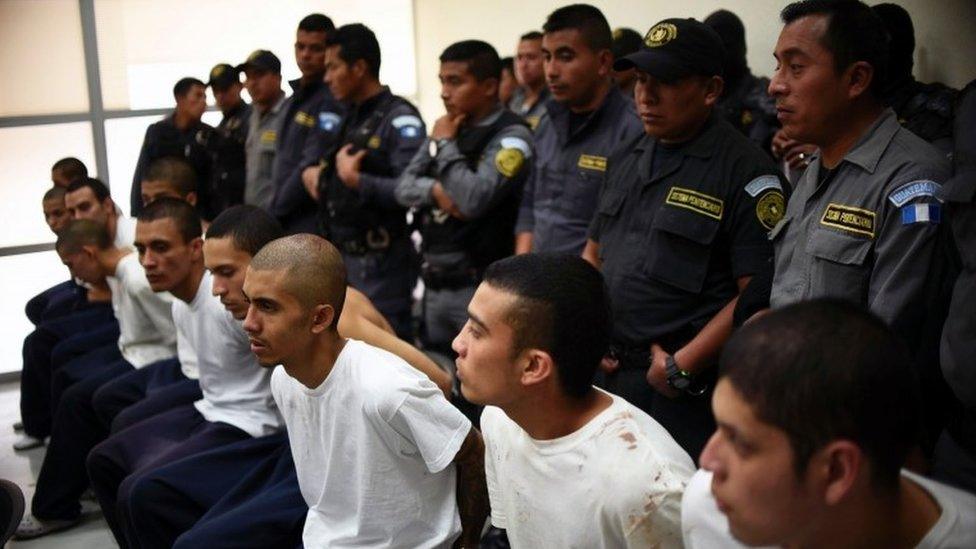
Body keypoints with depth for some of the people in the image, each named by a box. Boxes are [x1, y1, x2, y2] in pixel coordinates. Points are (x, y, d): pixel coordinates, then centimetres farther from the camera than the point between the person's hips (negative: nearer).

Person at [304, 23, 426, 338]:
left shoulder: (400, 119, -14)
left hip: (380, 264, -9)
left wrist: (355, 180, -19)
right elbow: (316, 155, 31)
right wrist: (313, 172, 9)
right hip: (339, 257, 9)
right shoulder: (344, 119, 13)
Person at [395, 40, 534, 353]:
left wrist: (446, 144, -9)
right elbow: (404, 187, 10)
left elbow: (473, 200, -23)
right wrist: (435, 190, -12)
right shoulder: (446, 129, 12)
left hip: (481, 287, -7)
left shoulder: (511, 136, -12)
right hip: (433, 283, 8)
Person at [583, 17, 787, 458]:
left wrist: (682, 366, -17)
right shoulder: (627, 159, 11)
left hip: (687, 393, -6)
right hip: (610, 372, 7)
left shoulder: (745, 171, -13)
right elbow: (594, 253, 19)